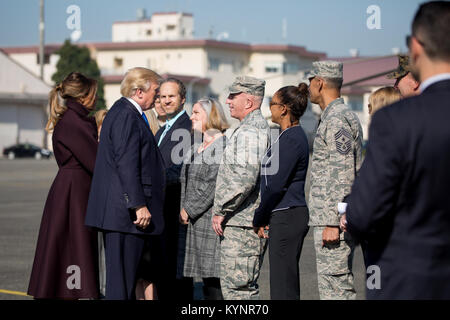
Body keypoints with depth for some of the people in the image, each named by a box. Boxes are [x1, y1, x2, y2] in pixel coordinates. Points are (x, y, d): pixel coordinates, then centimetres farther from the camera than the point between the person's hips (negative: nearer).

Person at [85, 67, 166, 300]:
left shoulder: (122, 112, 19)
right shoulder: (126, 116, -14)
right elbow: (127, 164, -20)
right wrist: (139, 205, -21)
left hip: (119, 210, 11)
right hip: (124, 211, -11)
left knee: (126, 274, 13)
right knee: (122, 274, -7)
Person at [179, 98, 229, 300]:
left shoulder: (224, 145, -9)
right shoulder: (196, 149, 19)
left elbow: (213, 184, -16)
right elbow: (186, 182, 21)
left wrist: (189, 210, -12)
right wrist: (183, 211, 7)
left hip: (213, 220, -9)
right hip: (196, 222, 9)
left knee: (215, 278, -9)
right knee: (207, 279, 10)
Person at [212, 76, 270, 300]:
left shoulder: (250, 132, -15)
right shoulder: (258, 127, 20)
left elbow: (245, 178, -24)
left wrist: (221, 210, -16)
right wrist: (222, 210, 22)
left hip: (242, 224, -11)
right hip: (239, 223, 11)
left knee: (238, 286, -9)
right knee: (232, 284, 14)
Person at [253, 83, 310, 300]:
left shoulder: (291, 139, -15)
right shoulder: (290, 136, 16)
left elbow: (277, 185, -18)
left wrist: (258, 219, -7)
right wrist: (263, 218, 14)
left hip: (287, 217, -10)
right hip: (286, 217, 10)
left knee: (283, 285, -7)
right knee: (287, 283, 13)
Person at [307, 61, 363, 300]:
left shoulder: (337, 120, -14)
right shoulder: (345, 116, 19)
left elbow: (343, 175, -21)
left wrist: (332, 222, -23)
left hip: (332, 218, -11)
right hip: (330, 217, 11)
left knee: (334, 286, -9)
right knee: (340, 284, 13)